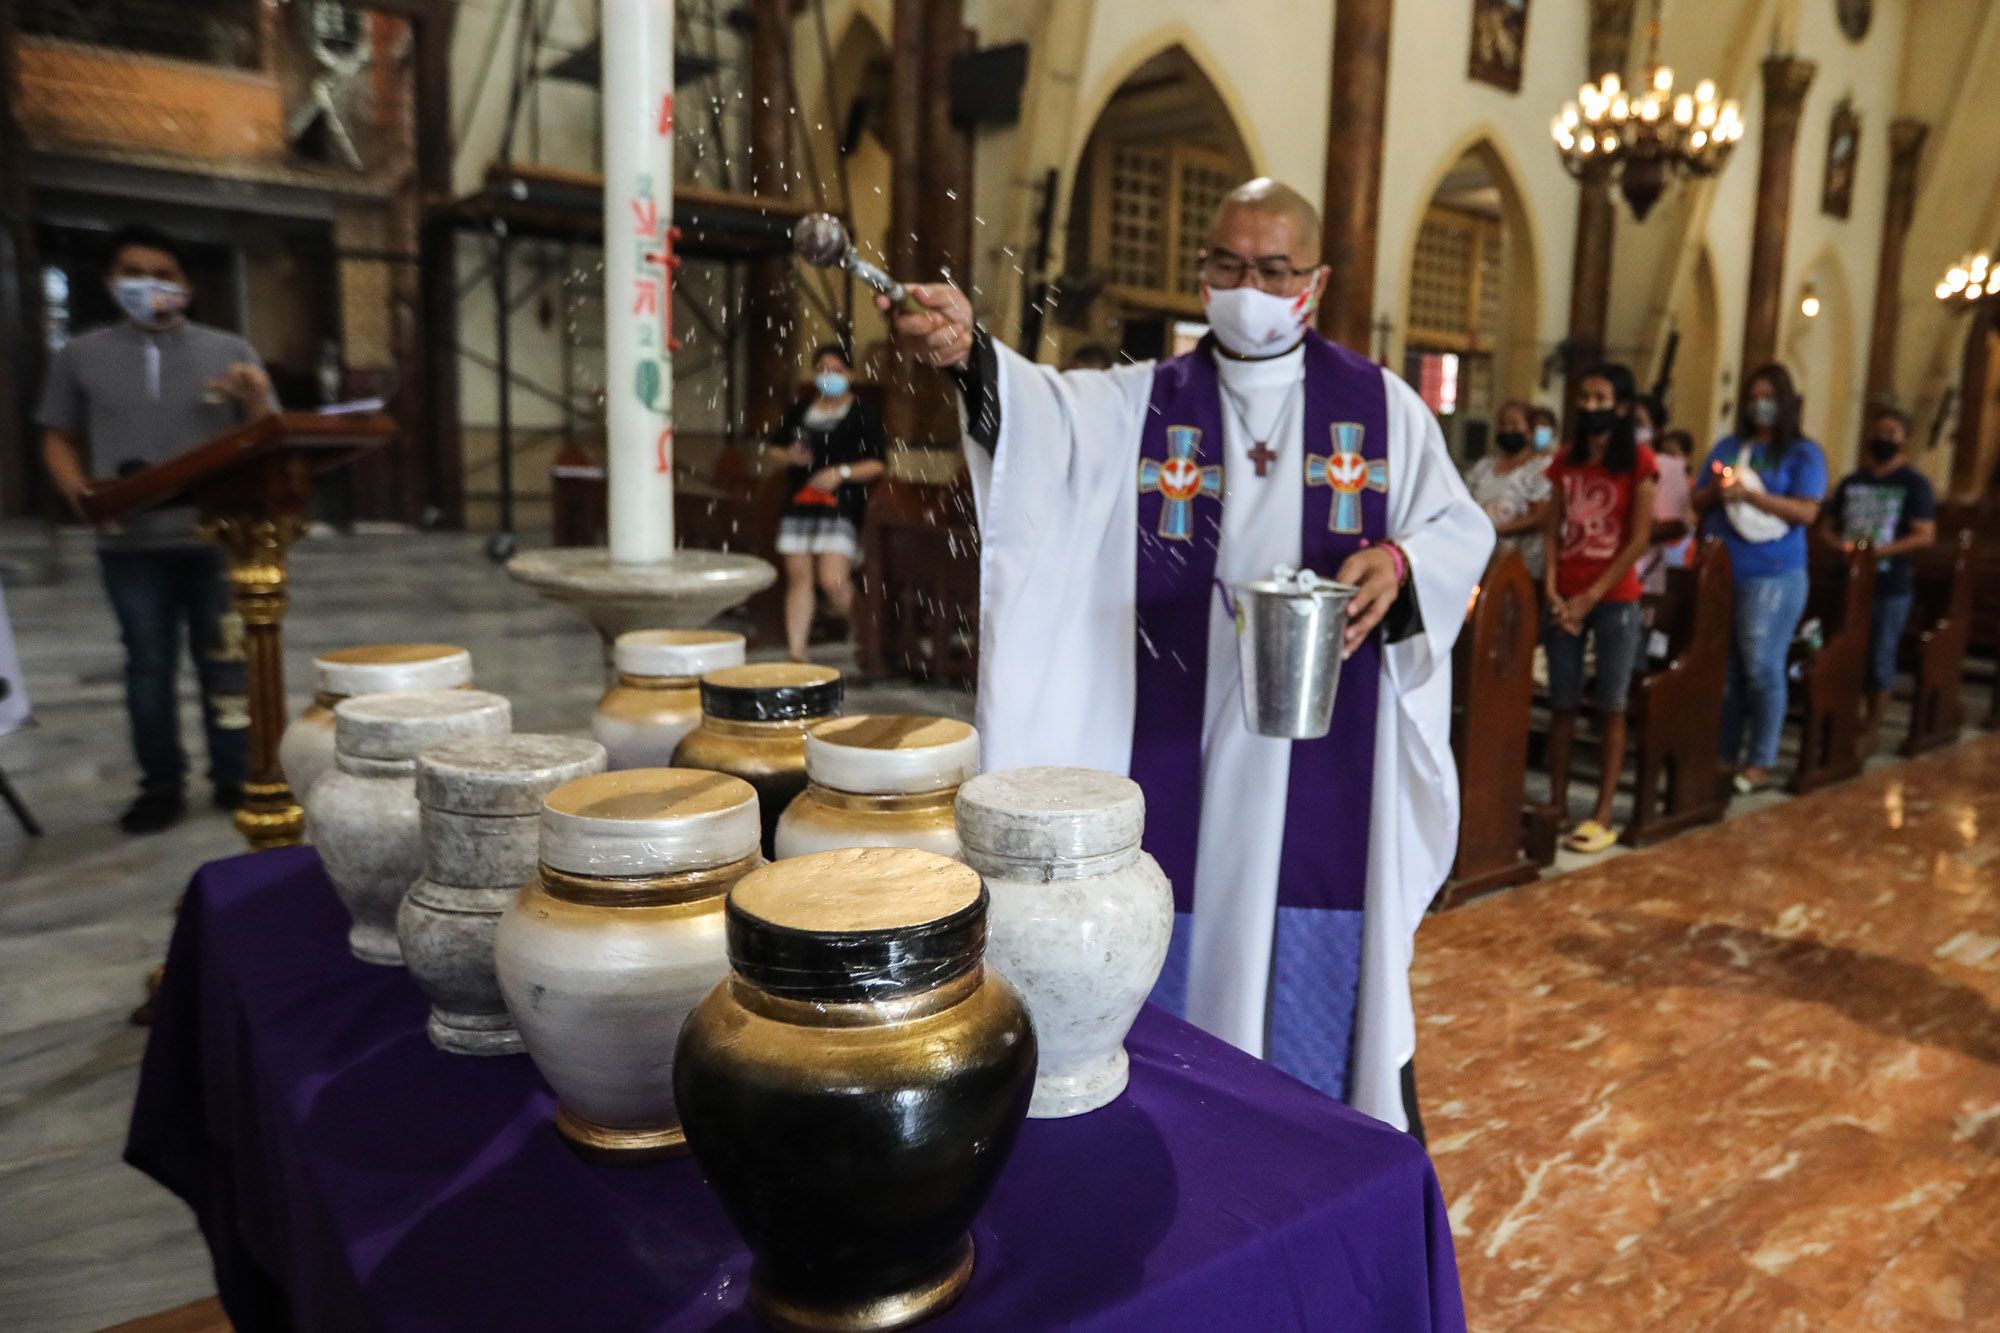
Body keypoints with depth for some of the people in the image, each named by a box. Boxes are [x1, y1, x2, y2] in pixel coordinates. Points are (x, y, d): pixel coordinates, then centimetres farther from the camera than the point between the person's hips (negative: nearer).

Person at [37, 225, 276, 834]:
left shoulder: (229, 351, 7)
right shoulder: (80, 356, 10)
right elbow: (58, 438, 13)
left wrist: (254, 402, -14)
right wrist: (77, 492, -5)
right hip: (130, 543, 1)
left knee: (223, 660, 5)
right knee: (148, 665, 6)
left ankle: (237, 777, 14)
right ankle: (161, 785, 15)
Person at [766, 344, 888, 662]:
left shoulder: (862, 416, 1)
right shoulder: (798, 412, 16)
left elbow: (877, 464, -3)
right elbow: (776, 448, 25)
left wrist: (841, 472, -16)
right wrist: (790, 455, 3)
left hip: (841, 507, -5)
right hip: (799, 504, 5)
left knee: (832, 580, -15)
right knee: (798, 578, 3)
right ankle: (796, 653, 8)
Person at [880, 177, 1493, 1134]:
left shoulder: (1382, 405, 5)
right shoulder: (1144, 403, 3)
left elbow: (1461, 528, 7)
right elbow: (1047, 416, -16)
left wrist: (1399, 563, -16)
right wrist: (967, 351, -37)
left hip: (1325, 759, 0)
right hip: (1179, 754, 0)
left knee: (1317, 969, 10)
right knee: (1178, 965, 9)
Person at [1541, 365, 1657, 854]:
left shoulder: (1638, 459, -3)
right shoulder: (1567, 459, 11)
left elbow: (1640, 539, -7)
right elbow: (1554, 527, 8)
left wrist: (1590, 597, -11)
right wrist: (1552, 590, -5)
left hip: (1614, 599, -4)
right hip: (1565, 598, 4)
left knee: (1610, 707, 1)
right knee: (1561, 703, 6)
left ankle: (1602, 817, 5)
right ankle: (1557, 803, 14)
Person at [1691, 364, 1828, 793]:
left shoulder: (1803, 454, 2)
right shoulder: (1727, 446, 15)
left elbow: (1807, 512, -9)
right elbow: (1697, 500, 16)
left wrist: (1749, 494, -18)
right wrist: (1716, 490, -7)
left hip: (1773, 576, -4)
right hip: (1721, 571, 4)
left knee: (1762, 668, -5)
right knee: (1724, 668, 5)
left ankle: (1761, 761, 5)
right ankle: (1725, 754, 14)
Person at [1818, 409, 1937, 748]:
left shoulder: (1915, 484, -1)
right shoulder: (1851, 482, 11)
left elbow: (1925, 535, -8)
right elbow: (1827, 525, 14)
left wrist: (1880, 550, -20)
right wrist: (1841, 546, -8)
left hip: (1890, 586, -3)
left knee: (1879, 658, 1)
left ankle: (1870, 728, 12)